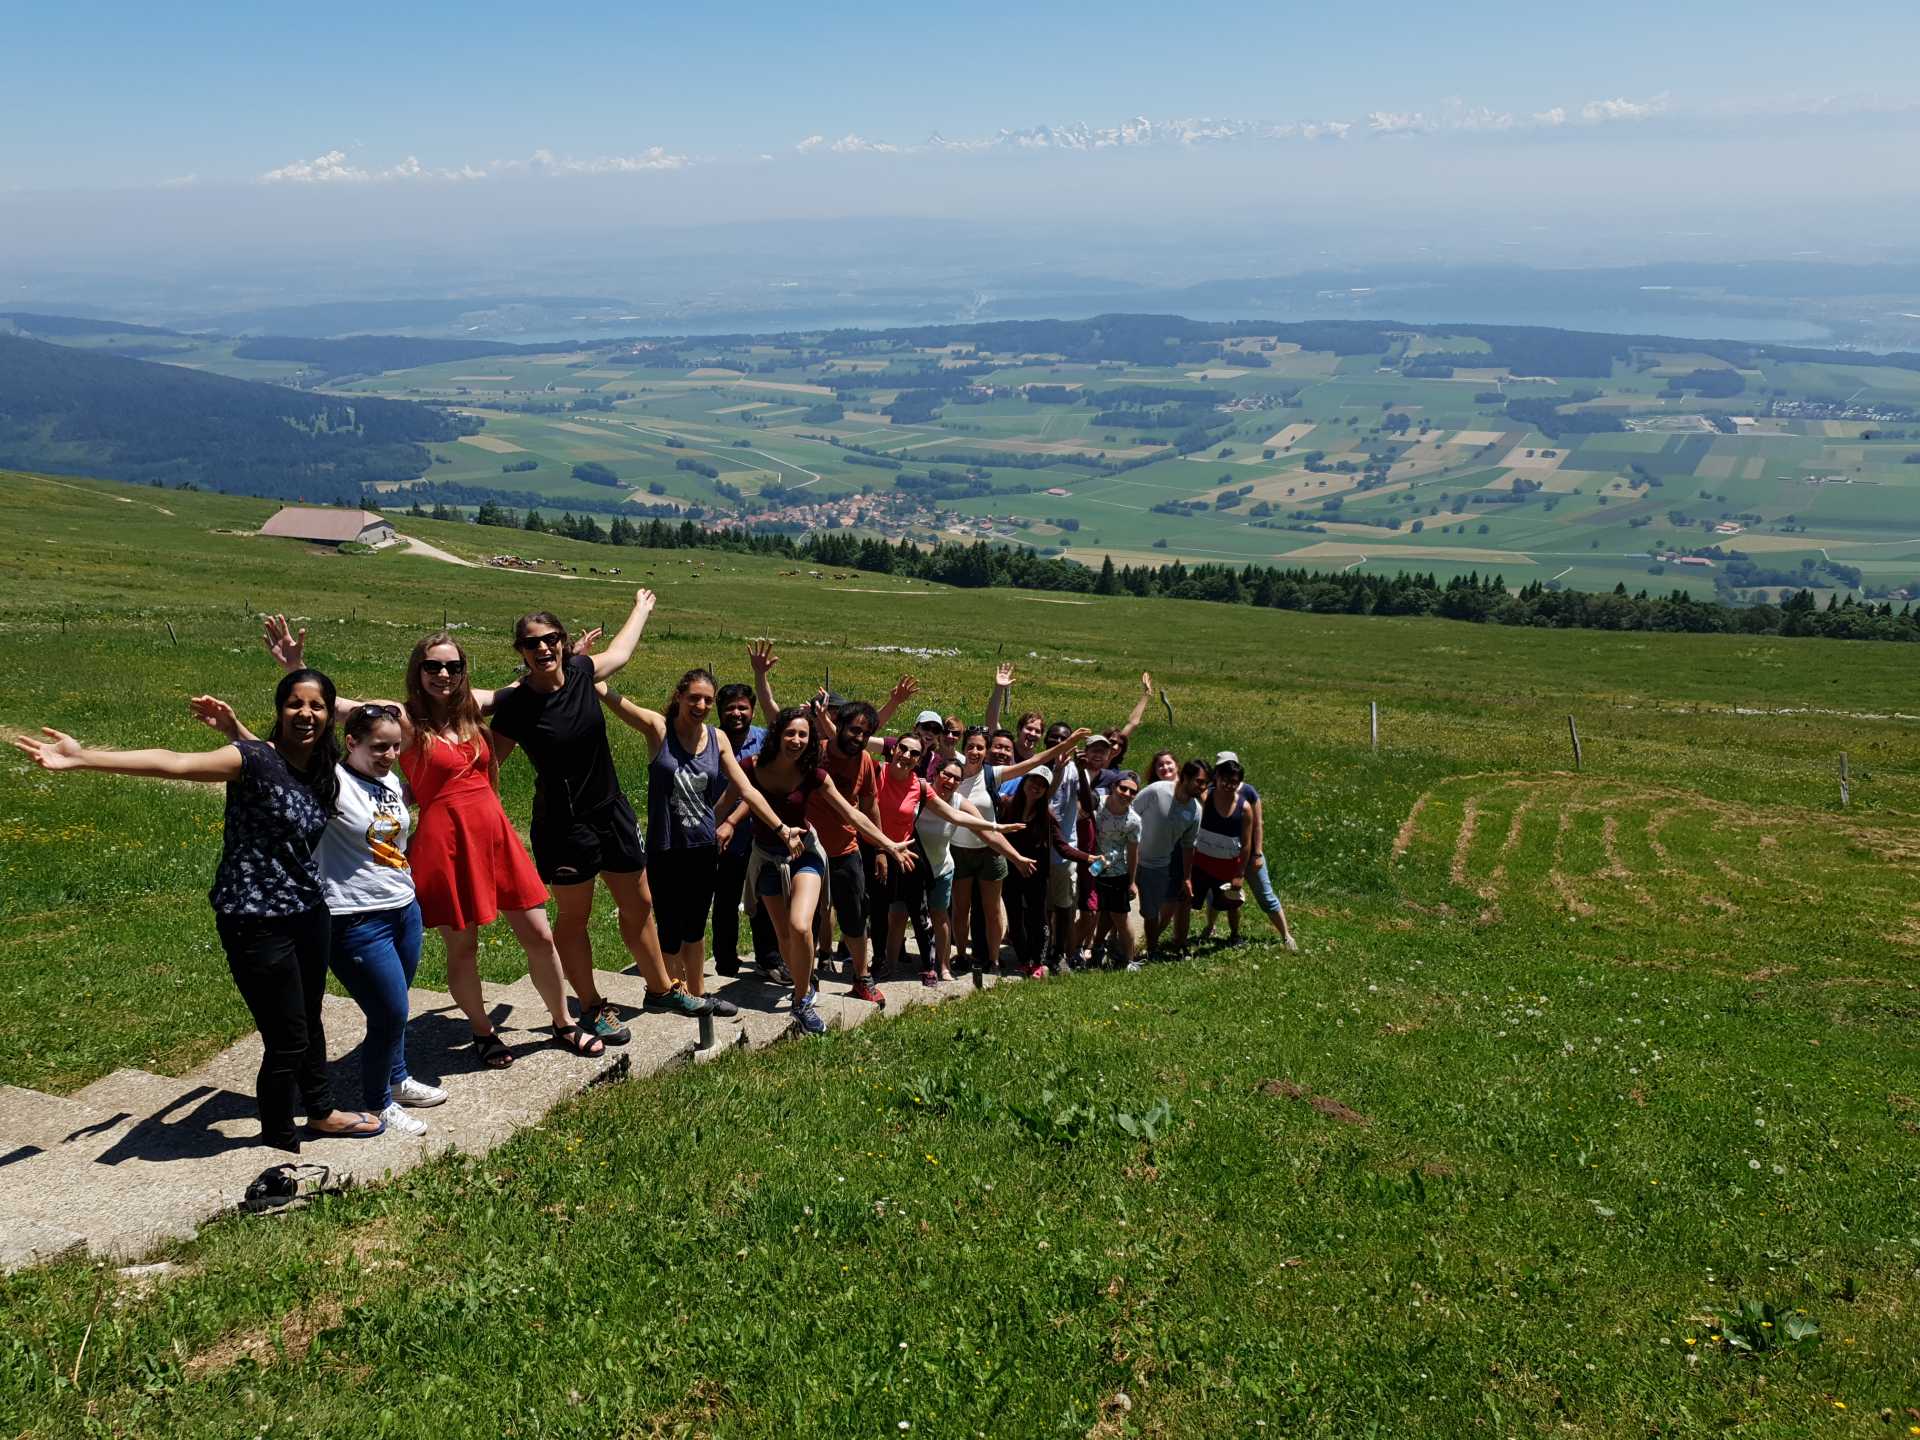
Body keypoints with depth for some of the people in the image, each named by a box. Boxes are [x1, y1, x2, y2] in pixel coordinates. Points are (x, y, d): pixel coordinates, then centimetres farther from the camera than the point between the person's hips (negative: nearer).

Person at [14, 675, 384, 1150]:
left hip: (309, 913, 7)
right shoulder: (255, 759, -17)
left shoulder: (322, 770, 4)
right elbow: (175, 763, -30)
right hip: (256, 923, -7)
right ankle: (279, 1144, 23)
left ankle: (320, 1111, 46)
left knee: (309, 1019, 24)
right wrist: (82, 757, -39)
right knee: (286, 1039, 2)